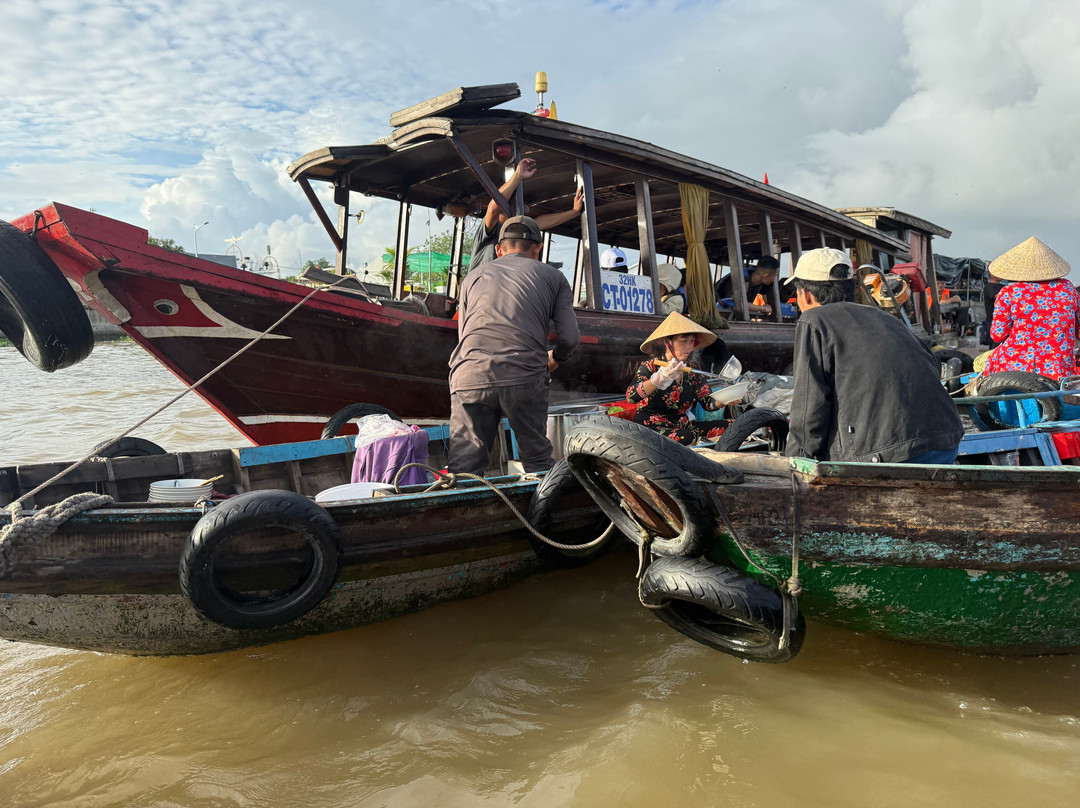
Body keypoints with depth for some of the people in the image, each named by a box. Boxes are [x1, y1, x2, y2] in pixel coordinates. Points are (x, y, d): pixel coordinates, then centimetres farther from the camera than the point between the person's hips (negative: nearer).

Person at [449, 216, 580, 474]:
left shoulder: (474, 275, 27)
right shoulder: (552, 276, 21)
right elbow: (570, 336, 11)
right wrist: (555, 358, 32)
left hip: (469, 376, 2)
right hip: (525, 378, -1)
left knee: (464, 469, 1)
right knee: (538, 462, 12)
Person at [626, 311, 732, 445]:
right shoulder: (649, 367, -7)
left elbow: (709, 403, 5)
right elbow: (631, 397, -24)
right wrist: (660, 378, -37)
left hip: (683, 426, 6)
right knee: (685, 438, -36)